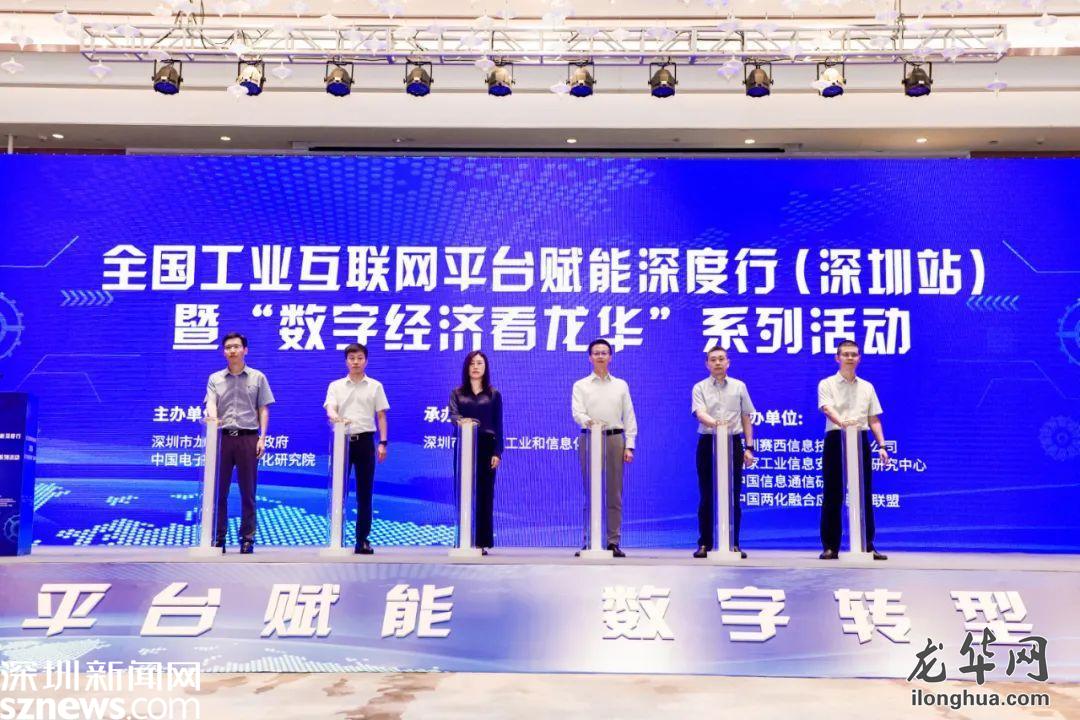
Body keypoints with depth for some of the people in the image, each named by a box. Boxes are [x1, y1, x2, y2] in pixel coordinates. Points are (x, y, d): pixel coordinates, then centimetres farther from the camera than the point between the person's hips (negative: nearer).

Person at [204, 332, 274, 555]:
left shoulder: (257, 377, 8)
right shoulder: (215, 379, 11)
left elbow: (263, 410, 6)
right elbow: (211, 404, -2)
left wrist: (262, 437, -4)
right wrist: (213, 416, -26)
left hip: (248, 437, -1)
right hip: (222, 437, 1)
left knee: (247, 491, 2)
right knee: (219, 489, 3)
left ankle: (247, 538, 8)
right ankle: (218, 536, 11)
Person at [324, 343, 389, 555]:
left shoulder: (375, 386, 9)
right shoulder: (336, 386, 9)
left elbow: (381, 416, 7)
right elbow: (330, 409, -6)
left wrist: (382, 443, -2)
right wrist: (336, 418, -31)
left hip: (365, 441, 0)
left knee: (365, 492, 2)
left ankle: (363, 540, 8)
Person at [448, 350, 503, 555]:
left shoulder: (493, 394, 10)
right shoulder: (457, 393, 11)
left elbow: (498, 425, 6)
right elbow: (453, 414, -6)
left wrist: (497, 452, -3)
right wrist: (460, 421, -30)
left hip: (486, 447, 0)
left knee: (485, 494, 0)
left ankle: (483, 542, 5)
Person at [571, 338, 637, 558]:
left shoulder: (621, 385, 14)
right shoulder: (580, 386, 9)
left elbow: (629, 417, 10)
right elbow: (577, 412, -5)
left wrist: (629, 446, 0)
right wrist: (588, 421, -28)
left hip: (615, 439, 1)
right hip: (590, 439, -1)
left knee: (614, 494, 1)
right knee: (590, 493, 0)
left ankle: (614, 542, 4)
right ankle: (589, 542, 4)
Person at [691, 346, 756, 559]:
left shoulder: (739, 387, 10)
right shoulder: (700, 388, 4)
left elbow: (746, 419, 11)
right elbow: (700, 413, -13)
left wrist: (749, 448, 4)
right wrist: (715, 423, -34)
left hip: (733, 442, 1)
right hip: (708, 442, -1)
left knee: (733, 497, 3)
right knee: (706, 497, 2)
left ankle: (733, 544, 11)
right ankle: (704, 544, 8)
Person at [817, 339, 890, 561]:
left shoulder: (867, 387, 15)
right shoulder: (827, 384, 2)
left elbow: (874, 420, 13)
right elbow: (827, 409, -16)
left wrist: (881, 445, 2)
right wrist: (841, 422, -37)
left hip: (860, 440, 3)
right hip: (836, 440, -3)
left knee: (864, 495, 4)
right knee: (833, 495, -1)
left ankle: (867, 545, 12)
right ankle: (830, 546, 5)